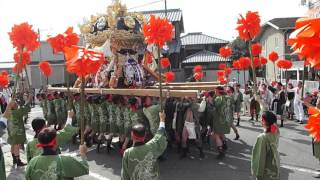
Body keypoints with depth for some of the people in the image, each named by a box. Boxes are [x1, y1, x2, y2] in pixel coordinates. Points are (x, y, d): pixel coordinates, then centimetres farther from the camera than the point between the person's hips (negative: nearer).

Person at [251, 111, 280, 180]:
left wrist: (257, 172, -11)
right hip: (275, 167, 7)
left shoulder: (262, 138, -31)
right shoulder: (276, 132, -12)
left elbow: (260, 156, -21)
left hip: (266, 170, -7)